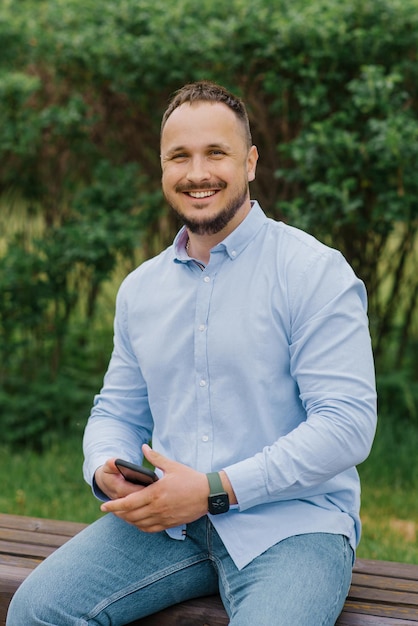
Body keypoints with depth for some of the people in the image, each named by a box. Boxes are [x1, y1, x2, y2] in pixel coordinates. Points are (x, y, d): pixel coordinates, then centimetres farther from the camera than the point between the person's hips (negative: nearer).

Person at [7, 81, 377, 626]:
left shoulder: (315, 272, -6)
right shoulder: (140, 288, 15)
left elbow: (347, 423, -13)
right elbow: (118, 411, 22)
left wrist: (215, 490, -19)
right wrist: (107, 470, -3)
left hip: (291, 521, -4)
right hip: (164, 517, 5)